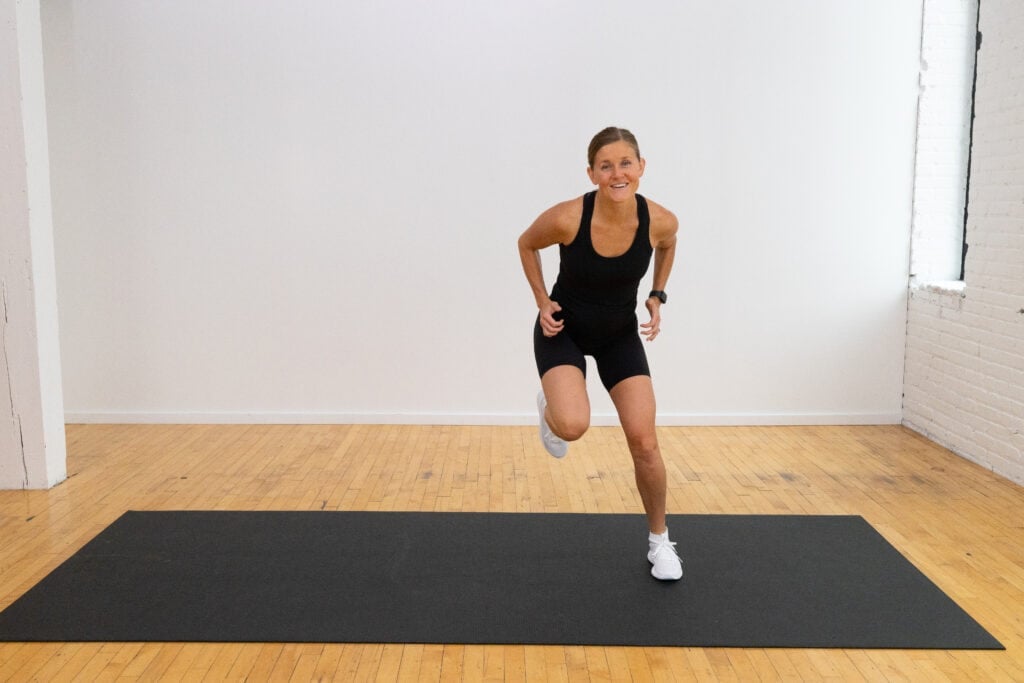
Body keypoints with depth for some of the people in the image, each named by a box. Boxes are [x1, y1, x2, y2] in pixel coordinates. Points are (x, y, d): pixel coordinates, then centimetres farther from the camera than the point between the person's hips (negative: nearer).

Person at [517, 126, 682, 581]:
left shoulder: (660, 220, -21)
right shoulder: (567, 218, -28)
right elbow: (526, 245, -5)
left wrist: (658, 297, -3)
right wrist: (542, 301, -10)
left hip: (621, 334, 2)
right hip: (564, 328, -2)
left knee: (644, 442, -3)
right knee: (572, 426, -27)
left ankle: (659, 540, 21)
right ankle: (550, 407, 13)